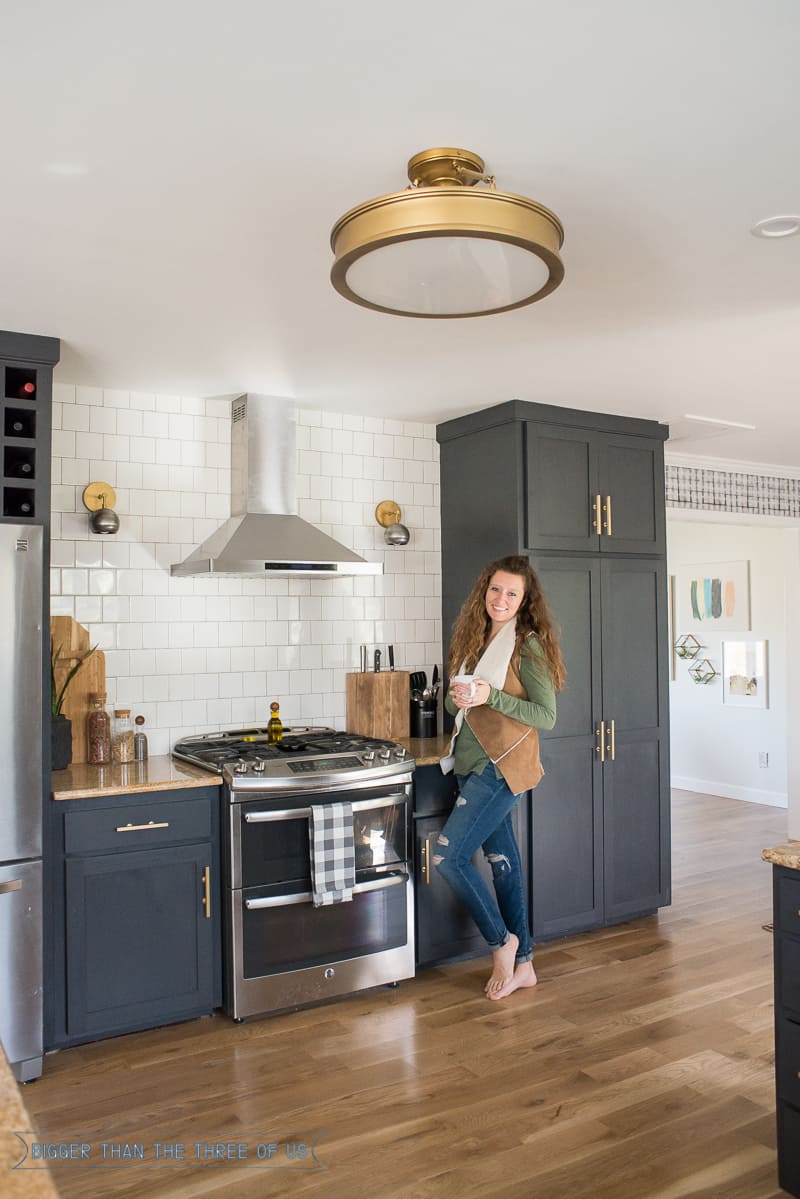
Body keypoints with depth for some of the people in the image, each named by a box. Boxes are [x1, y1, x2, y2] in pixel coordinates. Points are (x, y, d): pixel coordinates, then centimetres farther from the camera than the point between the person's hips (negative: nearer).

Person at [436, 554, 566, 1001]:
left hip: (502, 765, -7)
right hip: (472, 764, 7)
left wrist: (490, 695, -23)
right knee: (503, 861, 14)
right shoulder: (475, 638, 10)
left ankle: (502, 942, 10)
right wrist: (457, 697, -8)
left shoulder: (528, 644, -11)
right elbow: (454, 701, 15)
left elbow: (547, 716, -14)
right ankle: (522, 963, 26)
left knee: (449, 855, -11)